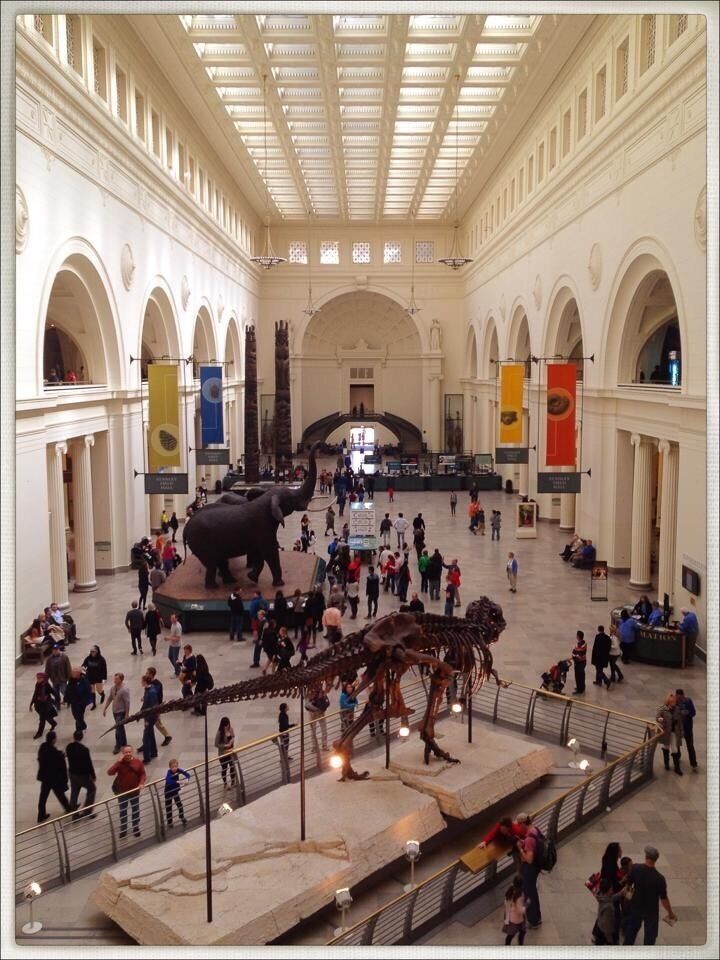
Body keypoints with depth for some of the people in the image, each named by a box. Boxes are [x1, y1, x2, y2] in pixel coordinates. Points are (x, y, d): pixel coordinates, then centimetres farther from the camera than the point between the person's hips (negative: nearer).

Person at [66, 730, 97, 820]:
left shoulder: (69, 747, -10)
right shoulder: (84, 749, -27)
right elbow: (89, 764, -18)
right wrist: (93, 775, -5)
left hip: (72, 773, 6)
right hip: (83, 774, -5)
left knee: (74, 793, 18)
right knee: (91, 790, 15)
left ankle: (74, 814, 24)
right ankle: (86, 812, 16)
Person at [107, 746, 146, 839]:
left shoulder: (138, 762, -9)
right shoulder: (119, 763, -13)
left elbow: (143, 774, -1)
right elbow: (109, 773, -25)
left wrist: (141, 783, -19)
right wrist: (118, 761, -29)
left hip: (135, 791, 1)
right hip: (122, 792, -1)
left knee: (135, 810, 17)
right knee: (123, 811, 14)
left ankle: (136, 828, 36)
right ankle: (123, 830, 30)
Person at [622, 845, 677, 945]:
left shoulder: (635, 869, -19)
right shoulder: (659, 878, -29)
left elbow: (628, 884, -4)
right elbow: (664, 899, -19)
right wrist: (670, 913, -1)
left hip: (636, 907, 4)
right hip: (651, 911, -4)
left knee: (631, 929, 26)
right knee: (650, 934, 17)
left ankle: (626, 947, 42)